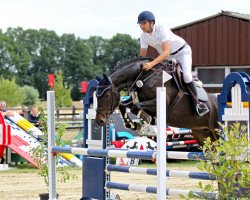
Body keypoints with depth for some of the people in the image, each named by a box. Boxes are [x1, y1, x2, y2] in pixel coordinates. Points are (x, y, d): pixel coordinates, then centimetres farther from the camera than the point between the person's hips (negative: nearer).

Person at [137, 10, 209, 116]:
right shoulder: (144, 36, -11)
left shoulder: (161, 30, -31)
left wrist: (151, 64, -53)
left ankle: (196, 101, -15)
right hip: (168, 57, 8)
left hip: (182, 51, -8)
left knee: (186, 75, -26)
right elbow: (142, 56, -4)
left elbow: (166, 52, -41)